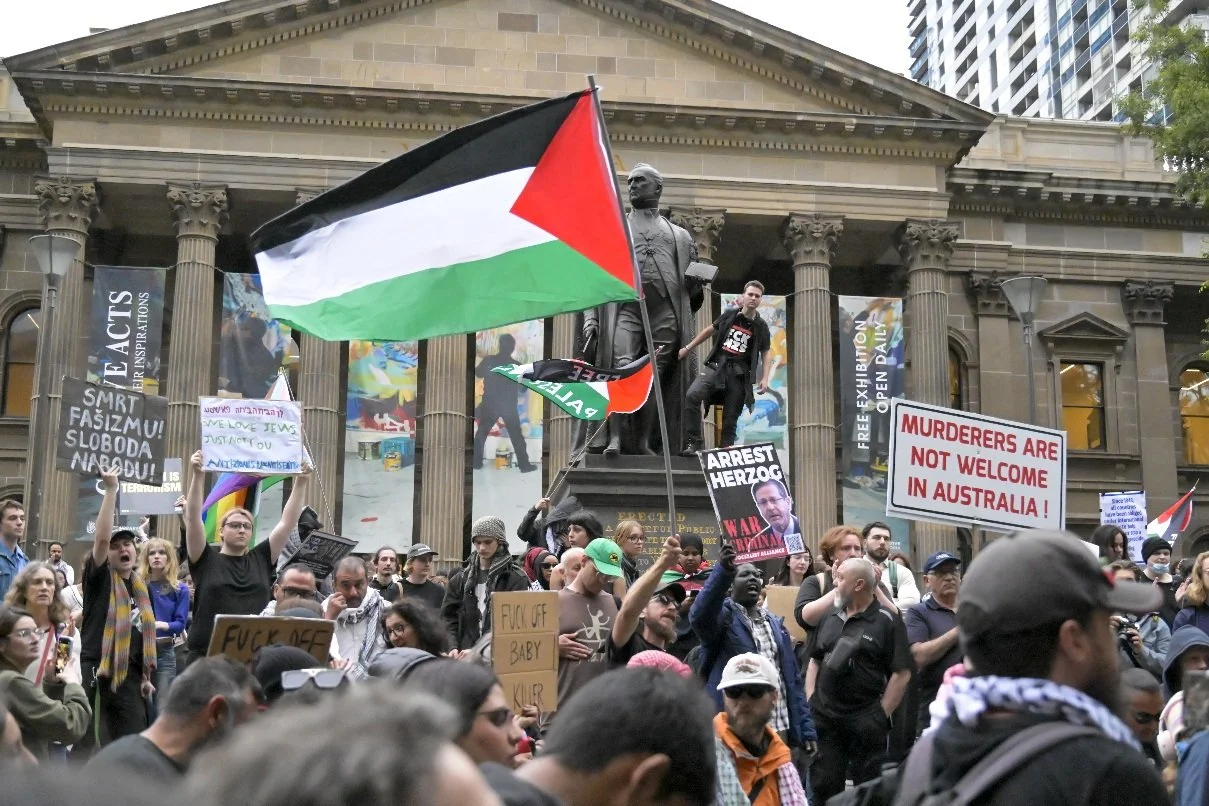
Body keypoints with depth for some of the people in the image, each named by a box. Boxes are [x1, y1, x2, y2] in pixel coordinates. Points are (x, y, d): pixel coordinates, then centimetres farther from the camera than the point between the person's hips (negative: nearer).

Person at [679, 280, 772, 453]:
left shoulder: (760, 326, 5)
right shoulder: (730, 315, 6)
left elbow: (765, 354, 11)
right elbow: (710, 330, 19)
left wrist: (764, 378, -2)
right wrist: (688, 348, 22)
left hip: (739, 374, 0)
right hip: (716, 365, 0)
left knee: (731, 417, -1)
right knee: (692, 395, -23)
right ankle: (693, 443, -19)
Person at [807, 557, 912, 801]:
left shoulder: (887, 621, -8)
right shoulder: (829, 618, 11)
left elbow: (902, 674, -10)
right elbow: (815, 661, 19)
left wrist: (881, 714, -10)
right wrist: (810, 700, 8)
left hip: (866, 723, -5)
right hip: (824, 719, 5)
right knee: (823, 787, 9)